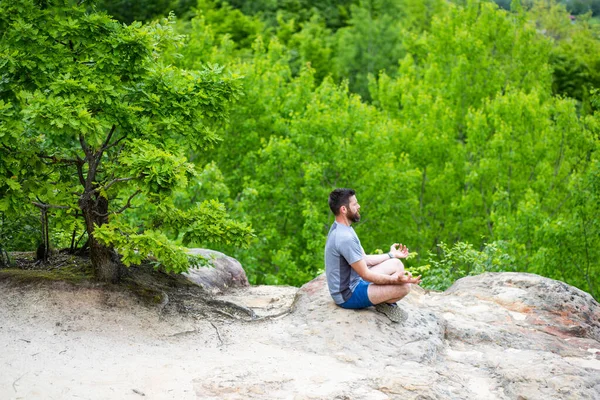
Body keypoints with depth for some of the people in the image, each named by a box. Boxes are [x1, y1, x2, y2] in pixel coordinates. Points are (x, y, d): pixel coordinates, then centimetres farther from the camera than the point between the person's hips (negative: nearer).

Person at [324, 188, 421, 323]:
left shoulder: (340, 228, 6)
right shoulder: (345, 238, -28)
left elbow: (363, 259, 14)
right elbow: (366, 275, -24)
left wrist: (391, 255, 20)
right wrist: (396, 280, -30)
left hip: (353, 282, 11)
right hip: (348, 296, -11)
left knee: (396, 264, 11)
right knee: (404, 286, -20)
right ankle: (384, 304, 7)